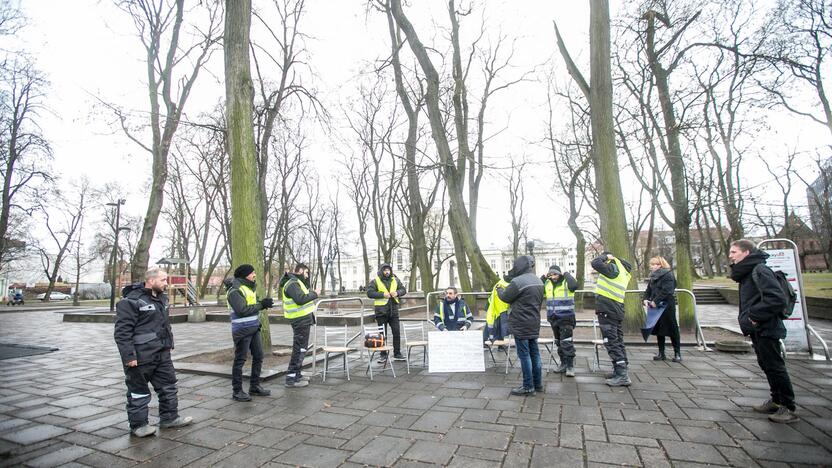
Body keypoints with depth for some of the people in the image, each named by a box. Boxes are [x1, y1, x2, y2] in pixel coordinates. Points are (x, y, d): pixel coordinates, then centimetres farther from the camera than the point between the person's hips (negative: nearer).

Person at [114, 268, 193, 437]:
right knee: (139, 391, 7)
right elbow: (122, 331, -19)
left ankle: (170, 417, 28)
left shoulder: (162, 298, 11)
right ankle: (138, 425, 22)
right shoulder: (131, 301, -16)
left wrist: (169, 345, 19)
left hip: (162, 354, 8)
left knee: (168, 385, 15)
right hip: (140, 357, -8)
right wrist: (129, 356, -21)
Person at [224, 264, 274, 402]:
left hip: (254, 328, 9)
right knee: (240, 360, 1)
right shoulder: (235, 290, -15)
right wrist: (261, 305, -19)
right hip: (242, 330, -9)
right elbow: (242, 310, -24)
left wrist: (263, 303, -4)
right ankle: (237, 391, 14)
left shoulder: (249, 286, 13)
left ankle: (254, 386, 26)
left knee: (258, 356, 13)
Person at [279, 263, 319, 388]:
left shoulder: (296, 282, 18)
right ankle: (291, 379, -2)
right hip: (300, 320, -11)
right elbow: (300, 299, -27)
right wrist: (314, 294, -18)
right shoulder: (292, 283, -16)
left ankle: (297, 374, 29)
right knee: (299, 349, -7)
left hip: (303, 319, 11)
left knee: (301, 348, 19)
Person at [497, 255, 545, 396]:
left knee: (524, 354, 0)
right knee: (534, 353, 15)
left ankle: (528, 387, 7)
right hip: (534, 324, 9)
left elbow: (505, 297, -8)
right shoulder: (538, 281, 10)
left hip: (521, 324, -8)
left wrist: (499, 289, 12)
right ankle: (537, 383, 25)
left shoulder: (518, 281, -19)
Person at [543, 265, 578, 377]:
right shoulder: (547, 283, 8)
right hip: (553, 318, 6)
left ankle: (570, 366, 2)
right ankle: (563, 363, 28)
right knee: (558, 342, 15)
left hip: (566, 318, -6)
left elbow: (574, 285, -30)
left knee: (566, 342, -8)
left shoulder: (566, 282, -9)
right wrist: (544, 277, 0)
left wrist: (566, 274, -17)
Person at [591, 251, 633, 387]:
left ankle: (622, 375, -9)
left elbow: (595, 263, -21)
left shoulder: (612, 267, -10)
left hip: (607, 309, -9)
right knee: (618, 341, 15)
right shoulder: (623, 271, 17)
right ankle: (620, 371, 23)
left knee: (611, 342, -8)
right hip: (617, 309, 9)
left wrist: (605, 256, -3)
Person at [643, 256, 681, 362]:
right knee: (658, 329, 9)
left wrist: (655, 301, -22)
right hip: (656, 306, 7)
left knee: (672, 329, 1)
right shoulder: (653, 276, 13)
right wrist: (645, 299, -6)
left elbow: (666, 291, -20)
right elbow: (648, 290, 12)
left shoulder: (668, 275, -11)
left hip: (667, 306, -7)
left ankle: (677, 353, 12)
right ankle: (661, 353, 17)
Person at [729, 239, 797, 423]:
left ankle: (789, 408, 10)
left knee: (774, 367, -1)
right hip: (756, 330, 10)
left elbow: (777, 298, -26)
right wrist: (745, 319, 10)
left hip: (766, 330, -10)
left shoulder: (760, 270, -17)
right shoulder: (746, 273, 13)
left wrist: (755, 315, -21)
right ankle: (776, 401, 30)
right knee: (766, 365, 17)